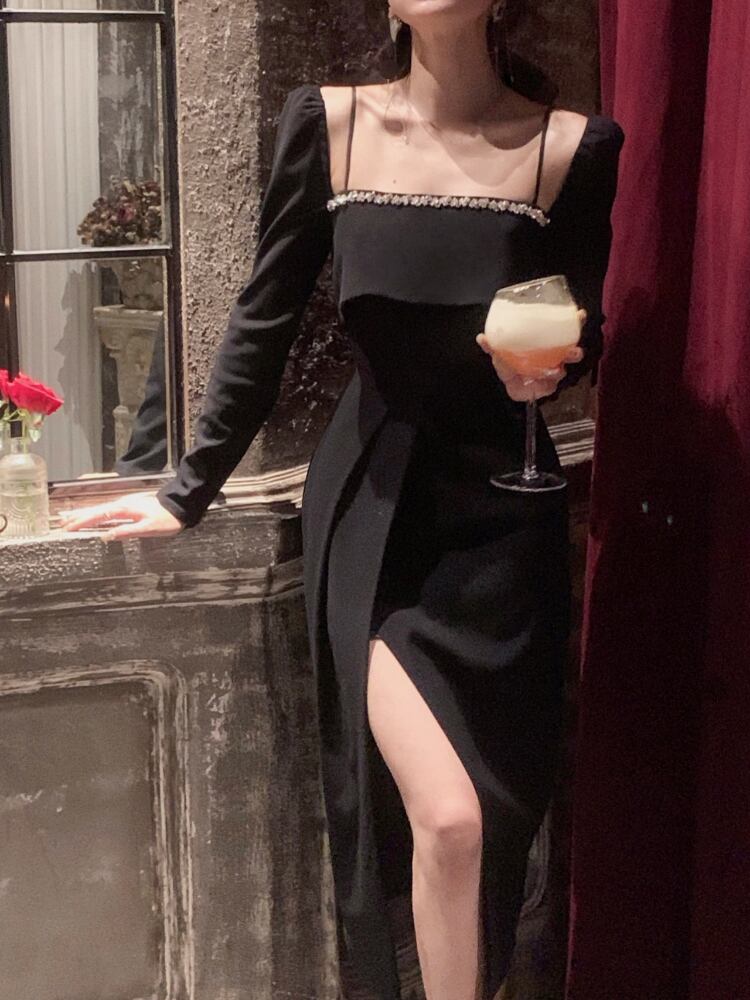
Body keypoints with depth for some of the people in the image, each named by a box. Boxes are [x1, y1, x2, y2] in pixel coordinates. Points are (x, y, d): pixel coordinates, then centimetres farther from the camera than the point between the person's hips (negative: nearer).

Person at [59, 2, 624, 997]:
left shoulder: (571, 146, -4)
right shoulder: (330, 122, -3)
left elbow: (588, 336, 7)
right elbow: (263, 321, 3)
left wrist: (554, 365, -16)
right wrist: (191, 491, 7)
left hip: (502, 515, 1)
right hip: (371, 504, -1)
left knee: (493, 823, 4)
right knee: (446, 819, -11)